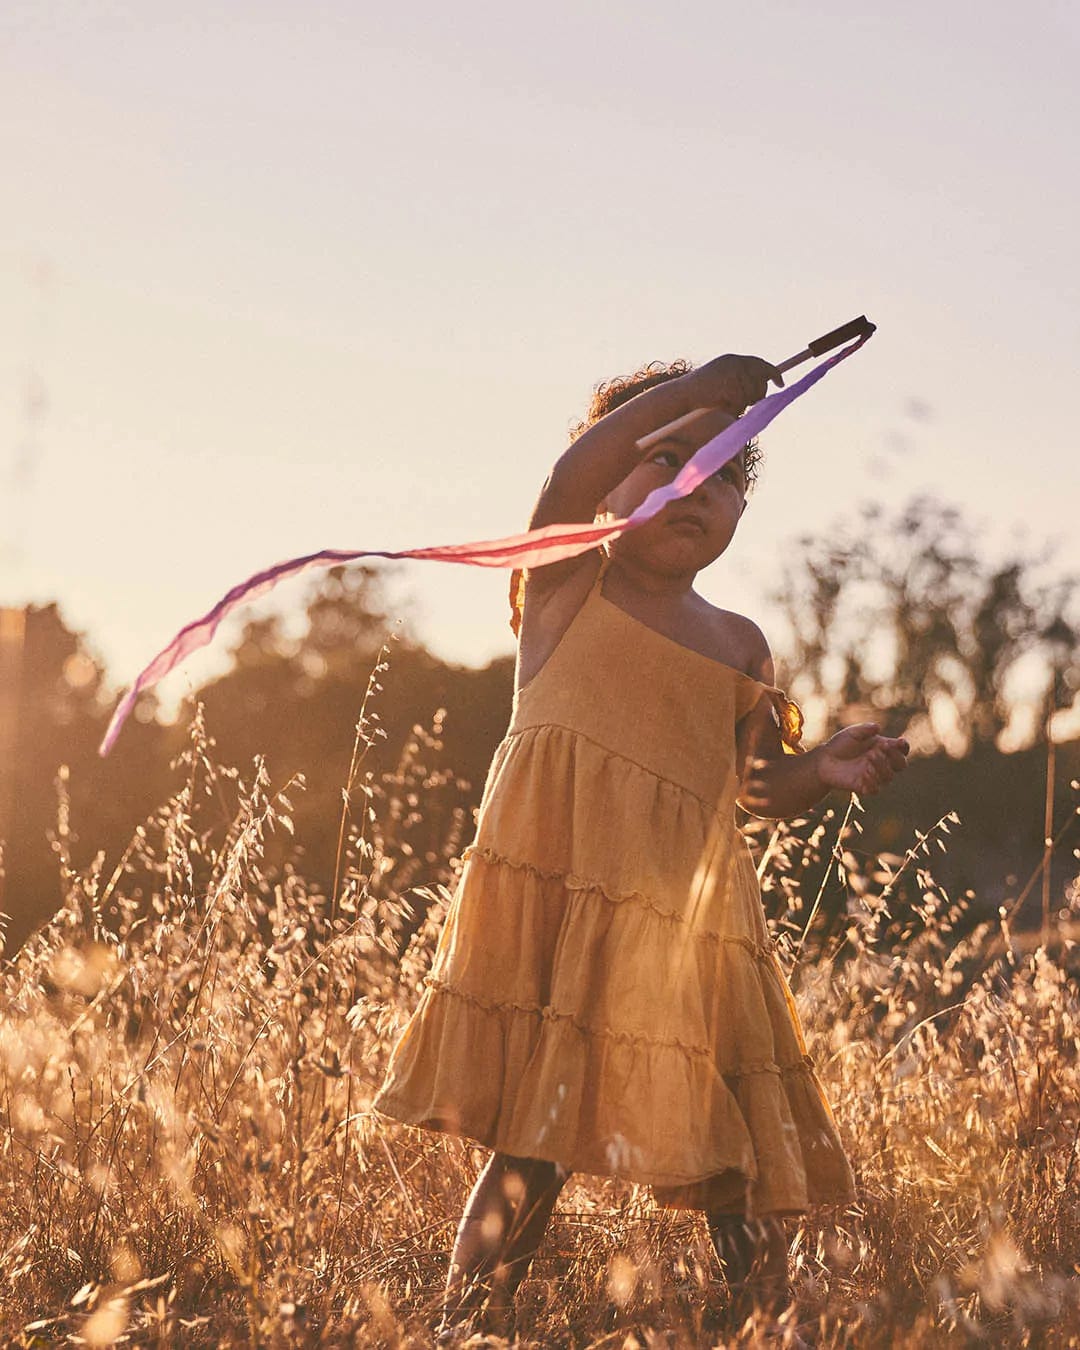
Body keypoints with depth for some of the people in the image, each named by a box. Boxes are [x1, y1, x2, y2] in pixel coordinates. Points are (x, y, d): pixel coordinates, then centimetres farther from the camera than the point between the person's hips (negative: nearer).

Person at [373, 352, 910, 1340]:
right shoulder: (568, 582, 5)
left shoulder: (738, 645, 18)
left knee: (734, 1164, 4)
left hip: (686, 918, 5)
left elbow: (763, 785, 23)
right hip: (558, 893, -5)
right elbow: (573, 476, -17)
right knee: (532, 1153, -8)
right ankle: (465, 1330, 0)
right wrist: (701, 386, -16)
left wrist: (829, 770, 1)